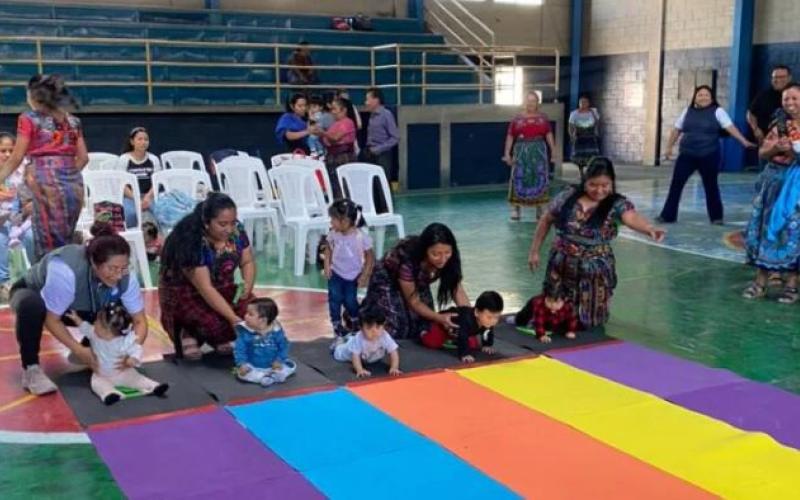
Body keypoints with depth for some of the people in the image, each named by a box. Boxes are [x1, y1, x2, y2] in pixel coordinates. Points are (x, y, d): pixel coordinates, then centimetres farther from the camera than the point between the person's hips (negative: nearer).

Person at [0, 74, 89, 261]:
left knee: (48, 243, 0)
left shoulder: (29, 119, 1)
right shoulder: (73, 121, 14)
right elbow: (83, 157, 13)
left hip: (47, 184, -5)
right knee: (65, 242, 12)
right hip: (74, 184, 5)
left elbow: (16, 158, 2)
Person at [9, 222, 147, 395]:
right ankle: (31, 369, -21)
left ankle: (93, 349, 11)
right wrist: (79, 351, -39)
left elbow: (140, 320, -21)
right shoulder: (67, 271, -43)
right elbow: (51, 319, -32)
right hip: (33, 293, -4)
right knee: (31, 306, -39)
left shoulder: (125, 277, -29)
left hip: (77, 307, 5)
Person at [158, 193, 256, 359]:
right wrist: (233, 319, -38)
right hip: (185, 293, -6)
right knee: (217, 326, -29)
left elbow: (247, 262, -2)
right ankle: (189, 332, 0)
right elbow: (205, 288, -32)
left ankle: (217, 338, 4)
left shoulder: (236, 230, -12)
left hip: (221, 289, 7)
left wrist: (247, 286, -24)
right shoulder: (191, 241, -30)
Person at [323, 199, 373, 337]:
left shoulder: (361, 237, -21)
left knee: (350, 300, 3)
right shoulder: (333, 234, -11)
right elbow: (328, 249, 5)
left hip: (353, 275, -2)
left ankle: (355, 319, 32)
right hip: (336, 273, 2)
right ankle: (336, 323, 14)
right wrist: (327, 266, -6)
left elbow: (370, 257, -12)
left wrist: (364, 276, -12)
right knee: (335, 298, -3)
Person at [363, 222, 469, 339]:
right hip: (388, 285, -5)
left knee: (422, 328, -9)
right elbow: (413, 301, -29)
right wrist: (439, 318, -42)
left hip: (418, 284, 5)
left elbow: (457, 289, -19)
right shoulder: (407, 260, -40)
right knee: (392, 331, -16)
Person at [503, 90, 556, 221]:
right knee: (519, 179, -1)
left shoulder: (543, 118, 5)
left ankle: (539, 208, 15)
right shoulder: (517, 118, 1)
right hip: (522, 151, -1)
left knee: (539, 179, 5)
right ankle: (516, 209, 6)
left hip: (539, 152, 1)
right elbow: (510, 136, 2)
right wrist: (507, 153, -2)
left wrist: (554, 151, 0)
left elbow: (549, 135, 5)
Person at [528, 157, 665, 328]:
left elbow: (633, 218, -35)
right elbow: (546, 221, 6)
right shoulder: (568, 196, -6)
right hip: (560, 267, 2)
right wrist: (534, 251, 7)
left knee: (586, 322, 6)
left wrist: (649, 228, -56)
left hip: (594, 272, -2)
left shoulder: (617, 204, -13)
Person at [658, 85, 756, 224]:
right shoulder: (687, 111, 8)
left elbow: (730, 127, -11)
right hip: (687, 155, 2)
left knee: (711, 186, 7)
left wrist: (744, 141, -21)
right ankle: (668, 215, 5)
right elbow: (676, 130, 15)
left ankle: (716, 217, 19)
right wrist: (669, 147, 12)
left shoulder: (717, 111, -2)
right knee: (676, 184, -2)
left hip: (709, 156, -2)